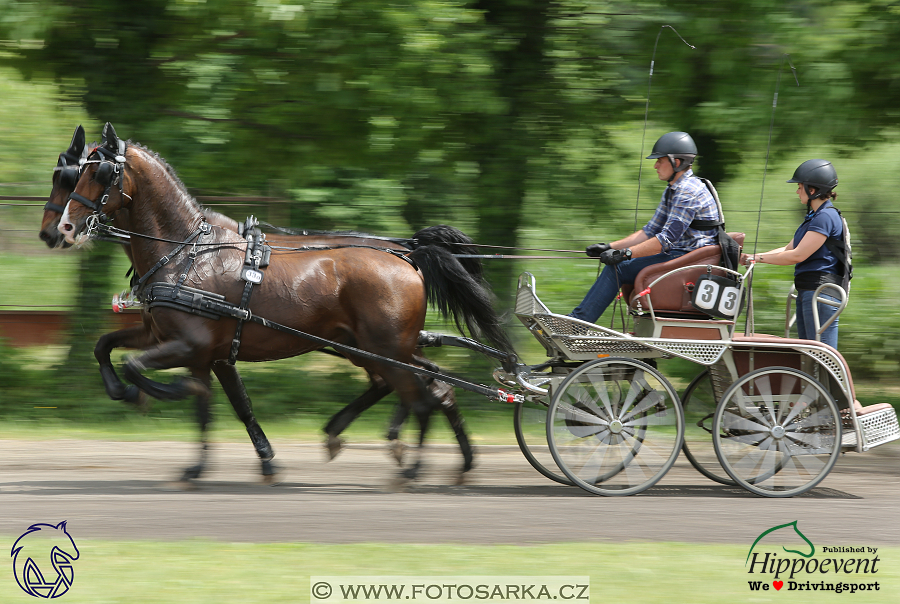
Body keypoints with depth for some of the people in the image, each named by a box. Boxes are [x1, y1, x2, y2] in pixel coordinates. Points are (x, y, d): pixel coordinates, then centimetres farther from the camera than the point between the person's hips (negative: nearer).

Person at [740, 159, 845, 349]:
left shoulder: (826, 217, -14)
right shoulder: (813, 217, 20)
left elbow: (798, 255, -17)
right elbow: (788, 249, 21)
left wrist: (758, 258, -9)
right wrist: (750, 257, 11)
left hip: (821, 291, -11)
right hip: (806, 292, 11)